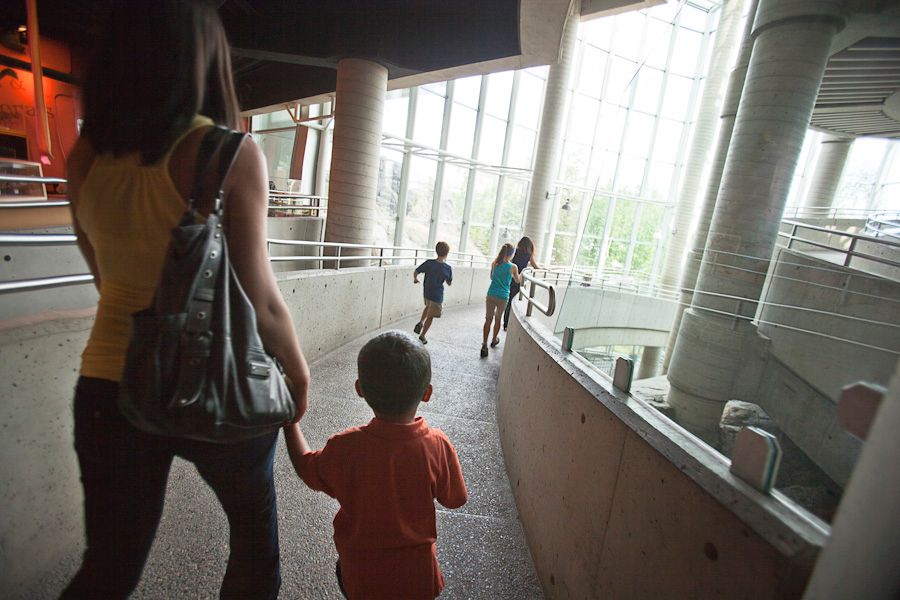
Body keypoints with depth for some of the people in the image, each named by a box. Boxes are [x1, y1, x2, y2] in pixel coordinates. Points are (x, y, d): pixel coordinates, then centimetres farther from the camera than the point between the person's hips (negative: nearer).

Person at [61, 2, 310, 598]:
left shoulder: (85, 155, 1)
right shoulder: (229, 153, -16)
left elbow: (108, 279, 11)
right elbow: (260, 300, -18)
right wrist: (299, 369, -1)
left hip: (109, 386, 5)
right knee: (254, 529, 26)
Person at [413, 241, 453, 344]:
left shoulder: (429, 263, -12)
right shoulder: (448, 268, -16)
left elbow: (415, 272, -8)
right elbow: (449, 283, -3)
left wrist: (415, 279, 14)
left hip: (426, 292, 3)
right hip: (437, 295, -3)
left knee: (428, 306, 33)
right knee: (430, 316, 11)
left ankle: (420, 322, 14)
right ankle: (422, 336, 18)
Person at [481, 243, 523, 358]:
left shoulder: (494, 263, 0)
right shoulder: (513, 267, -8)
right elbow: (517, 281, 10)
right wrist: (520, 274, 29)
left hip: (491, 295, 2)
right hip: (503, 297, -1)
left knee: (488, 319, 5)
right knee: (497, 319, 18)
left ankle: (484, 345, -2)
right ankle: (494, 340, 38)